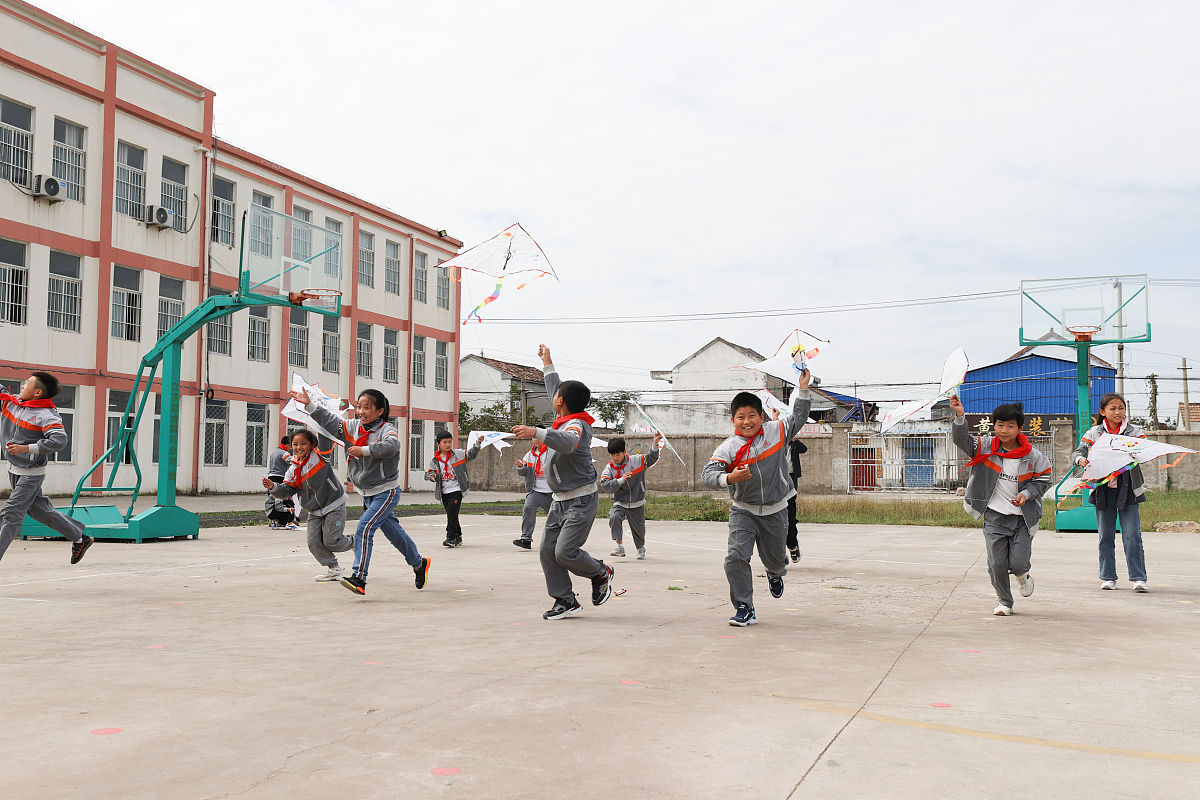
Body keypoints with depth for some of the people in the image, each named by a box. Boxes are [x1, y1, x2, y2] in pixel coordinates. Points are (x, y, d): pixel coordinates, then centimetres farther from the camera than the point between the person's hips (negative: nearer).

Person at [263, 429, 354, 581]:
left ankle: (354, 543, 24)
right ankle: (333, 568, 14)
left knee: (331, 542, -6)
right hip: (314, 511, 6)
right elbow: (287, 490, 3)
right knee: (314, 543, -3)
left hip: (334, 507, -6)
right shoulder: (293, 468, 3)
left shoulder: (319, 456, -12)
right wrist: (273, 487, -15)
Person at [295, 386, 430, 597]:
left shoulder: (386, 429, -17)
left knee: (364, 528, -21)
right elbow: (330, 421, 9)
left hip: (386, 491, -7)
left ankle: (358, 578, -21)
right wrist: (309, 404, 0)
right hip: (368, 493, 7)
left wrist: (364, 450, -40)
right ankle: (418, 563, 37)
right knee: (393, 533, 17)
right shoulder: (353, 427, 4)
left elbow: (392, 445, -38)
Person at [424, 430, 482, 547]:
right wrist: (431, 475, -16)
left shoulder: (458, 454, 0)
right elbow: (429, 471, 7)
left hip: (456, 490, -4)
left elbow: (471, 454, 2)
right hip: (444, 492, 4)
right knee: (451, 514, 11)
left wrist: (477, 444, -12)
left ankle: (451, 537, -12)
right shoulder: (434, 460, 5)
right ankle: (457, 537, 24)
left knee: (452, 512, -15)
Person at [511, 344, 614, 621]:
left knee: (565, 552, -13)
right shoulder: (563, 417, 9)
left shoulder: (576, 425, -18)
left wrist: (535, 432, -50)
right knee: (547, 550, 2)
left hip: (581, 499, -9)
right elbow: (554, 390, 27)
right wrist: (547, 362, 33)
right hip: (560, 499, 9)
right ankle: (565, 600, 10)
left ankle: (601, 573, 14)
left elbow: (567, 442, -42)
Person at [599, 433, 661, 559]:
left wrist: (655, 443, -19)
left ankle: (641, 549, 41)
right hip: (619, 503, 0)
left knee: (639, 528, 11)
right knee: (614, 517, -29)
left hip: (637, 504, 0)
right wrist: (621, 480, -24)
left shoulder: (636, 460, -5)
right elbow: (605, 485, -16)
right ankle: (620, 547, -23)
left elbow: (651, 459, -4)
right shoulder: (609, 468, -5)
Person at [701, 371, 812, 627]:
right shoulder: (728, 448, -13)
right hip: (743, 511, -1)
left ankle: (775, 573, 57)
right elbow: (707, 474, -20)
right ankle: (745, 609, -4)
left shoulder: (776, 431, -5)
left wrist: (803, 387, 3)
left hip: (775, 511, 2)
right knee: (736, 557, -16)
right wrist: (729, 478, -38)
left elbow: (798, 416, 11)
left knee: (774, 558, 17)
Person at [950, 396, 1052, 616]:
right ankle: (1004, 601, 25)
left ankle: (1023, 575, 33)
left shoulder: (1032, 455, -5)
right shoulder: (985, 447, -6)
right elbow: (962, 440, -19)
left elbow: (1043, 479, 7)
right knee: (997, 564, 0)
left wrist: (1026, 494, -11)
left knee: (1018, 563, -6)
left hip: (1022, 517, 0)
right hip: (994, 516, 1)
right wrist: (960, 417, -36)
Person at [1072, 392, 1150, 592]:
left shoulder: (1135, 431, 3)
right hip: (1103, 488, 1)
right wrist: (1081, 459, -20)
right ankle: (1108, 578, 15)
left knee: (1132, 534, -5)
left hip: (1128, 487, -1)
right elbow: (1078, 451, 3)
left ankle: (1138, 578, 0)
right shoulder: (1093, 433, 6)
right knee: (1106, 535, 7)